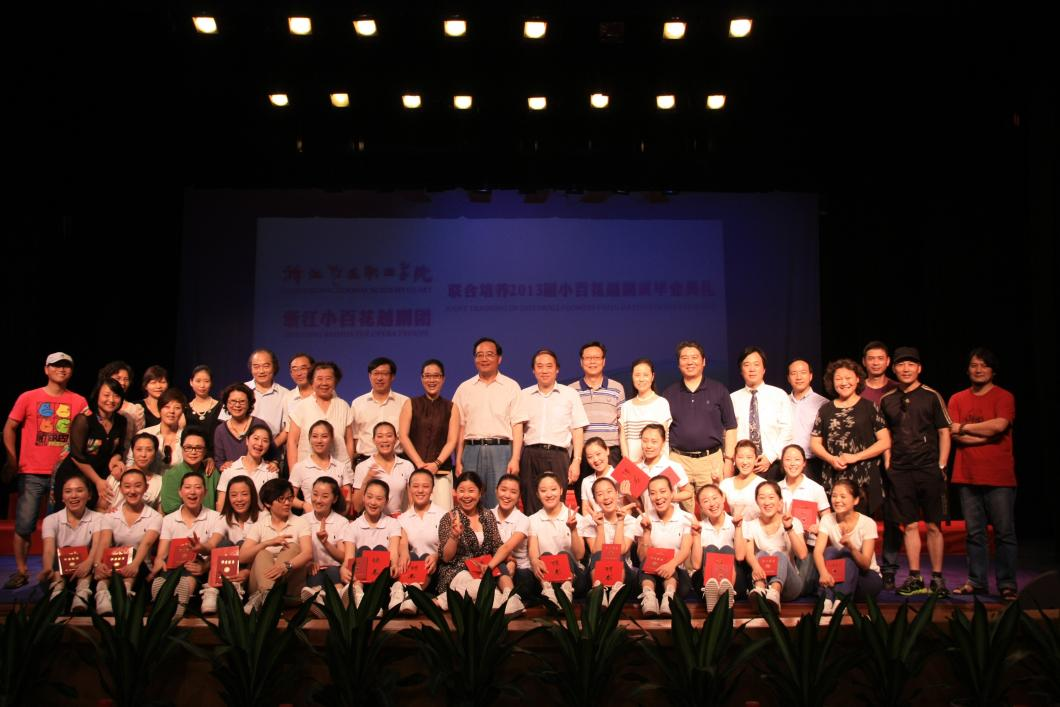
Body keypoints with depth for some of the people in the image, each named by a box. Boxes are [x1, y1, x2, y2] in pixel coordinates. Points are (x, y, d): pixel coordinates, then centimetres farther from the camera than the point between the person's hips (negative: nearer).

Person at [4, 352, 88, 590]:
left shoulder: (79, 402, 5)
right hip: (31, 473, 0)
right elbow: (10, 428, 8)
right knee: (24, 525, -1)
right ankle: (21, 571, 11)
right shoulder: (28, 398, 4)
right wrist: (11, 459, 0)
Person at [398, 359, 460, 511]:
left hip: (441, 470, 0)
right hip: (413, 468, 0)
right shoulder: (411, 404, 11)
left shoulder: (451, 408, 12)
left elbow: (452, 440, 4)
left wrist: (436, 464, -11)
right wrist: (420, 464, -9)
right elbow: (403, 436, 2)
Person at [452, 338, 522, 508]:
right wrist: (458, 460, 3)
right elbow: (460, 427, 10)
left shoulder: (511, 387, 6)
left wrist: (515, 459, -8)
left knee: (500, 503, -4)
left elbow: (517, 426, 1)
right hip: (472, 449, 2)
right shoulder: (464, 388, 13)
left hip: (501, 450, -2)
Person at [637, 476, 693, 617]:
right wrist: (646, 531, -14)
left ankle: (669, 595, -54)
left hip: (677, 573, -1)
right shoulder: (646, 519, 4)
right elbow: (642, 557, -1)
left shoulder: (686, 518, 0)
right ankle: (649, 596, -52)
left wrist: (672, 564, -38)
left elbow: (685, 550, -16)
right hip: (650, 575, 1)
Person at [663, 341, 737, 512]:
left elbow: (730, 428, 6)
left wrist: (729, 460, -1)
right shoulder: (669, 394, 10)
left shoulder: (718, 391, 7)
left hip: (712, 460, -1)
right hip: (678, 460, 1)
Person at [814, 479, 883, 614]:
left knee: (847, 556, -30)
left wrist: (851, 546, -41)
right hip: (839, 577, 2)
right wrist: (823, 572, -43)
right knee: (829, 551, -26)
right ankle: (827, 600, -41)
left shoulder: (867, 523, -14)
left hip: (867, 577, -2)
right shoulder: (827, 520, -7)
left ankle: (841, 601, -43)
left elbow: (866, 564, -21)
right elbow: (818, 551, -21)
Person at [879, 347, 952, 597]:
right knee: (910, 525, 5)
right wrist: (887, 464, 6)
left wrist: (941, 466, -4)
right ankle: (915, 578, 11)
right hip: (900, 472, 2)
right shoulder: (886, 401, 9)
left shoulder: (931, 396, 1)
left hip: (929, 470, -2)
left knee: (933, 526, 2)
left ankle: (937, 578, 10)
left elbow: (944, 433, 2)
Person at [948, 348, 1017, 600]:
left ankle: (1007, 584, 6)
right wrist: (987, 434, -10)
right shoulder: (957, 399, 10)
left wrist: (964, 427, -6)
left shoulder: (1004, 397, 2)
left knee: (1004, 532, -1)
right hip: (967, 476, 3)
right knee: (974, 532, 8)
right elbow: (954, 434, -1)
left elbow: (1000, 424, -16)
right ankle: (976, 582, 15)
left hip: (999, 476, -3)